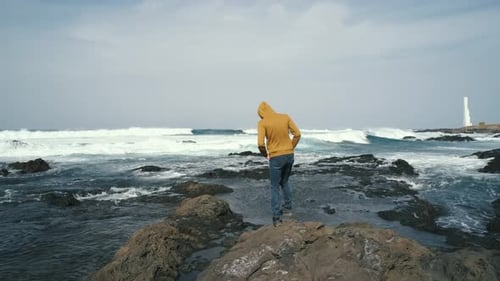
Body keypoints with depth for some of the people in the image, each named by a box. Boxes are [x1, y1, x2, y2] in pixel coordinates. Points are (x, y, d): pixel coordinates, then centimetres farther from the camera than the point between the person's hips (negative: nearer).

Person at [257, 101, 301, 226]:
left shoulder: (262, 123, -10)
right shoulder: (285, 117, 2)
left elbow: (260, 144, -18)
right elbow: (297, 134, 1)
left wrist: (265, 154, 2)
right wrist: (291, 149, 11)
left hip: (276, 158, -4)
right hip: (289, 155, 5)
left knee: (275, 187, 7)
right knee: (285, 182, 26)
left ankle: (277, 217, 7)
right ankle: (288, 208, 30)